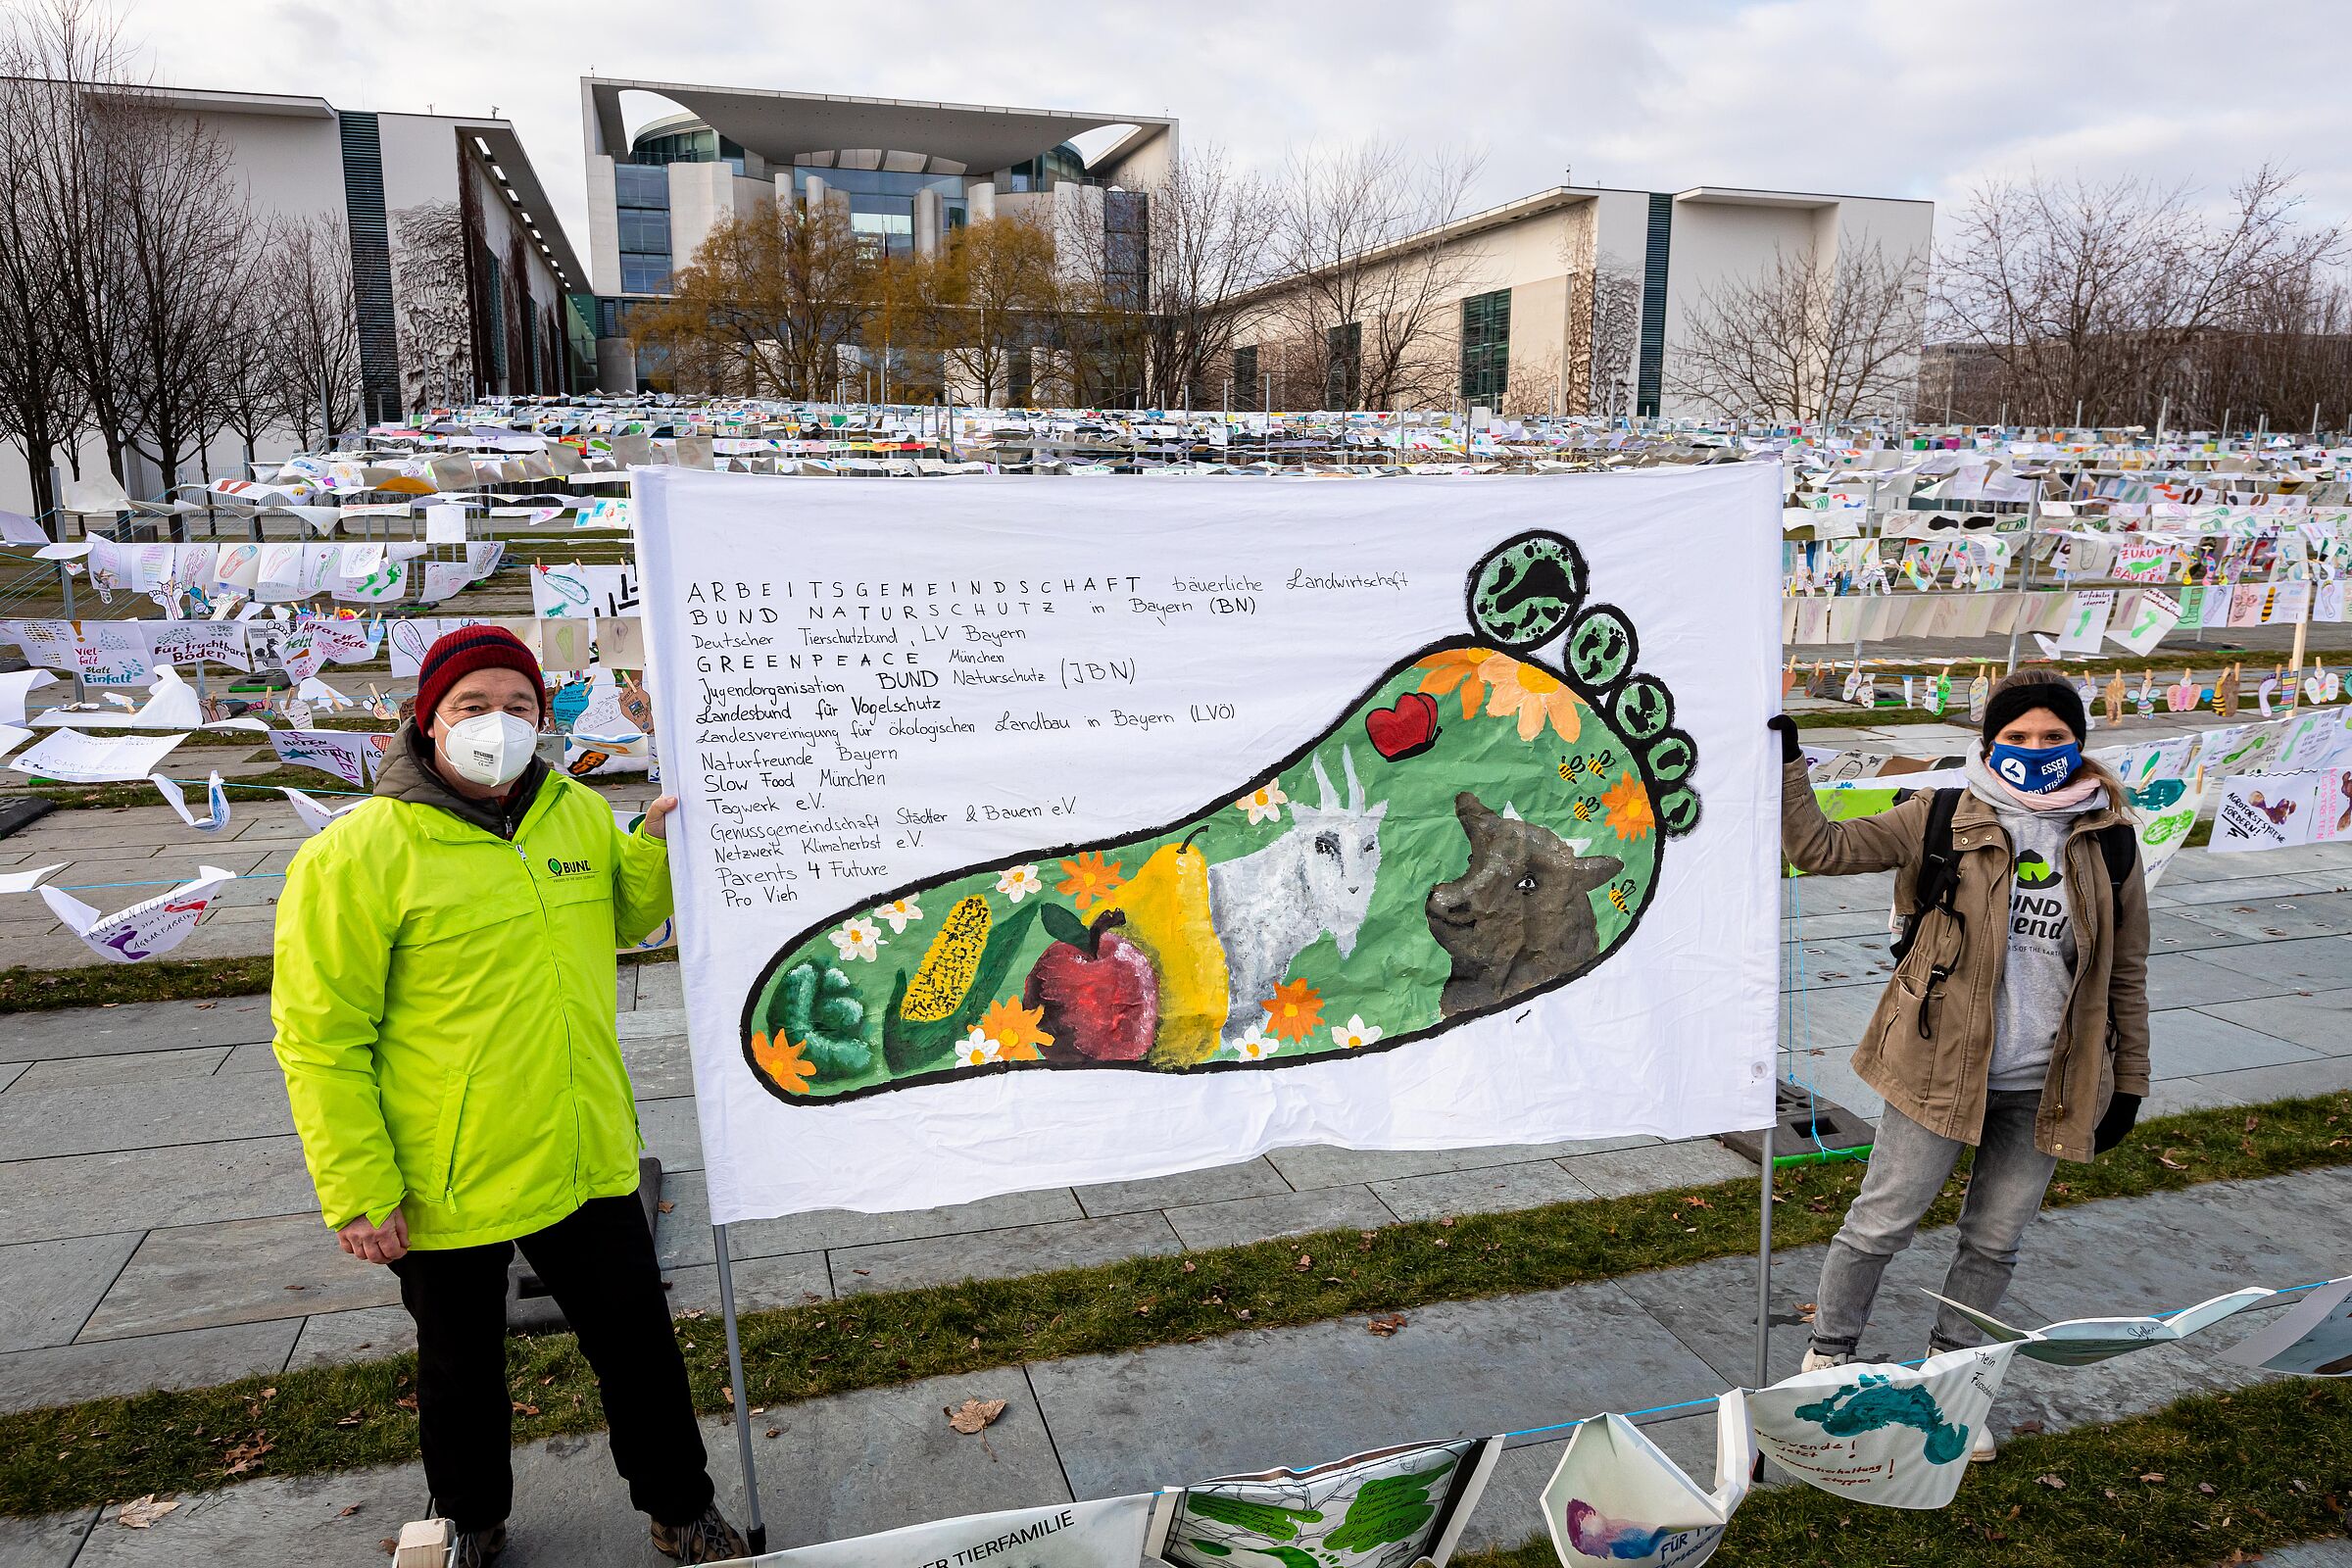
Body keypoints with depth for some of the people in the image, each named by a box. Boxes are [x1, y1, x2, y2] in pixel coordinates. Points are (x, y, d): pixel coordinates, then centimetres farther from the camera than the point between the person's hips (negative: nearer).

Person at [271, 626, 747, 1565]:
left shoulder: (580, 813, 0)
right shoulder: (359, 854, -16)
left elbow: (628, 920, 18)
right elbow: (320, 1038, -13)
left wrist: (657, 846, -4)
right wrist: (357, 1191, -13)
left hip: (587, 1162, 4)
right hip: (446, 1189, -3)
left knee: (638, 1343, 17)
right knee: (462, 1372, 20)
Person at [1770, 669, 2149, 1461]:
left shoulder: (2108, 839, 2)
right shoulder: (1943, 821, -5)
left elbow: (2126, 971, 9)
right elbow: (1821, 848, -8)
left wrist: (2129, 1081, 10)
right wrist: (1786, 765, -18)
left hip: (2046, 1088, 3)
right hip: (1941, 1067, -3)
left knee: (1995, 1242, 15)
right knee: (1881, 1224, 4)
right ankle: (1828, 1356, 24)